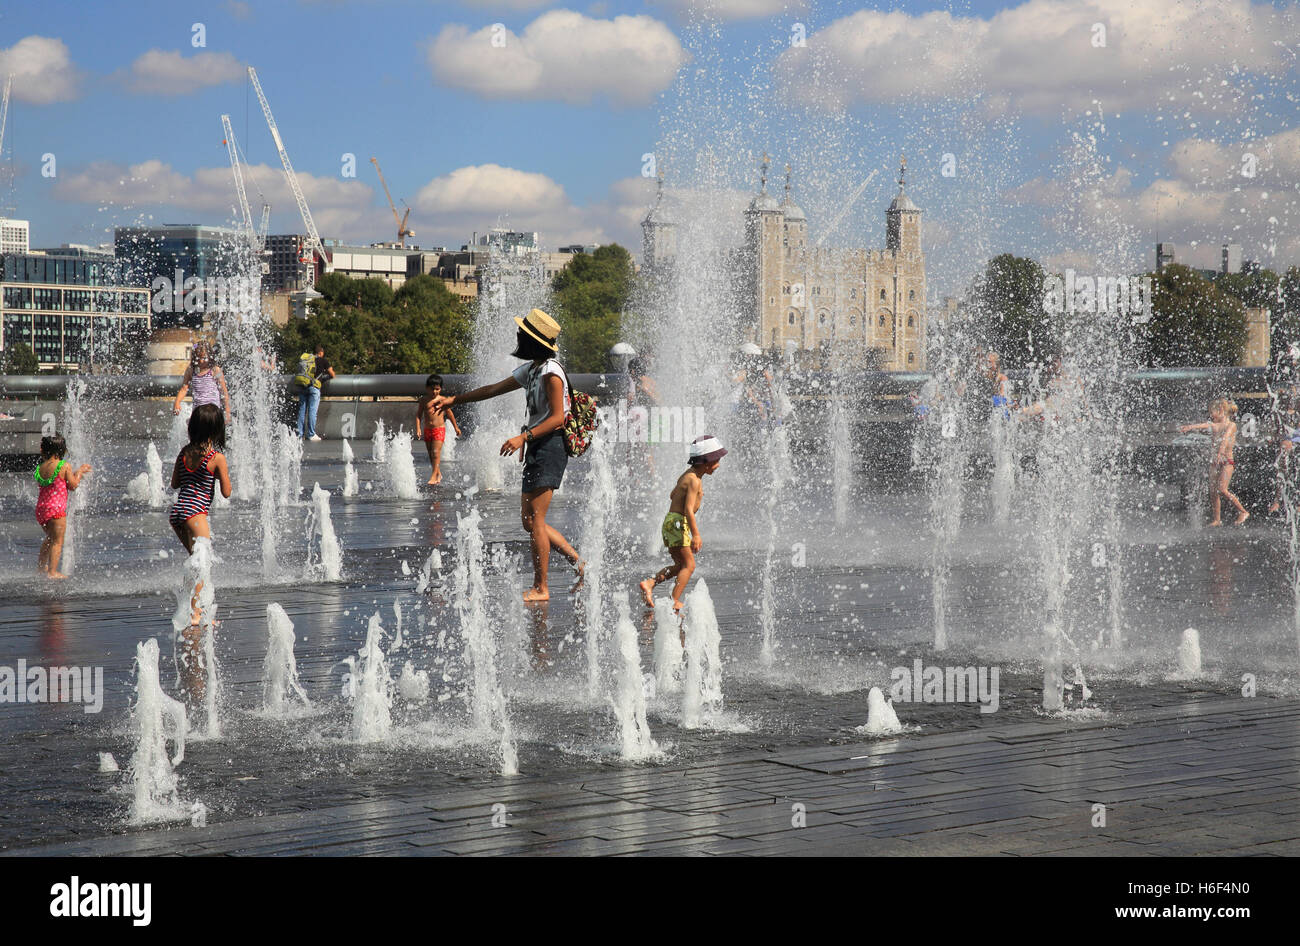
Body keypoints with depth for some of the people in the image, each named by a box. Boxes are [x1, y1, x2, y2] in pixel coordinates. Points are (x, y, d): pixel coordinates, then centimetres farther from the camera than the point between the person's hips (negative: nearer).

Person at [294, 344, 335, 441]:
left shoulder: (305, 358, 16)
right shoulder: (323, 360, 4)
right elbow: (332, 374, 7)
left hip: (301, 386, 5)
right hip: (313, 386, -5)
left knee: (302, 410, 10)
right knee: (312, 410, -3)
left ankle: (299, 434, 10)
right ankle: (311, 435, -3)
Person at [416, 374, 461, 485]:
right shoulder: (424, 400, 3)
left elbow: (450, 414, 9)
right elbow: (418, 415, 5)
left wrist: (456, 427, 17)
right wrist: (418, 428, -7)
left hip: (439, 429, -3)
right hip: (427, 429, 3)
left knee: (436, 452, -14)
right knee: (431, 454, 9)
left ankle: (434, 475, -12)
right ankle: (438, 474, 23)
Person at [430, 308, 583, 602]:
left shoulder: (551, 373, -14)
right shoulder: (531, 369, 16)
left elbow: (557, 418, -20)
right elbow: (495, 389, 25)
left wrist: (524, 437, -27)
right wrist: (453, 399, 27)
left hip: (549, 447, -10)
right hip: (537, 450, 10)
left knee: (535, 519, -8)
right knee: (529, 520, 11)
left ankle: (541, 588, -3)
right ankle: (580, 563, 15)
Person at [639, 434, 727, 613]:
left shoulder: (688, 474, 13)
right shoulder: (694, 480, -17)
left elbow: (673, 494, 26)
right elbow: (688, 509, -23)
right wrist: (696, 534, -24)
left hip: (671, 521, 10)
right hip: (678, 523, -10)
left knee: (680, 565, 14)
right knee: (689, 565, -5)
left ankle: (649, 584, 2)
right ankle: (675, 602, -9)